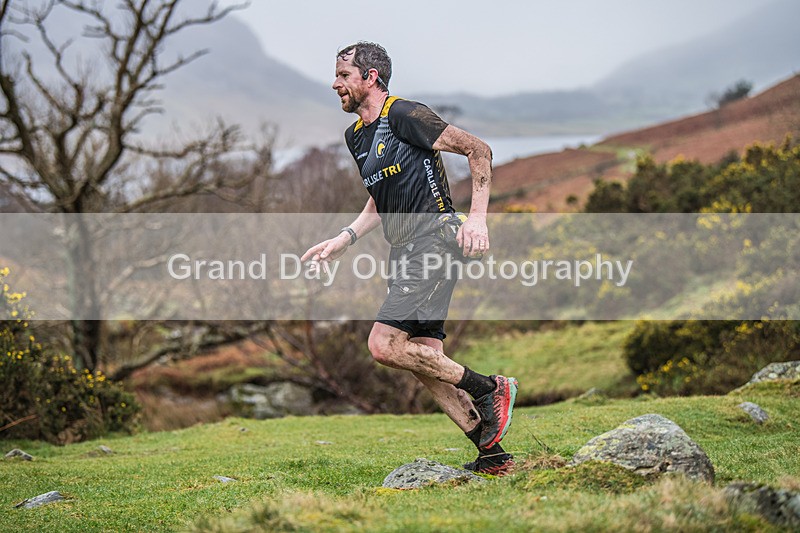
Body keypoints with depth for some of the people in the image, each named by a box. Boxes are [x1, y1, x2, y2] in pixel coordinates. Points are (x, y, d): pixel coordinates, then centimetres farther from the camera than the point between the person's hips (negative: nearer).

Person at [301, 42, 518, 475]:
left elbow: (477, 149, -10)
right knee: (427, 362, 3)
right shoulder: (355, 137, 18)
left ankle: (489, 389, -7)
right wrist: (343, 239, 17)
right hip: (406, 252, 9)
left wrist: (477, 217, -18)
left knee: (384, 345, -18)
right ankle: (492, 454, 7)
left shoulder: (404, 115, -9)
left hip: (434, 240, -9)